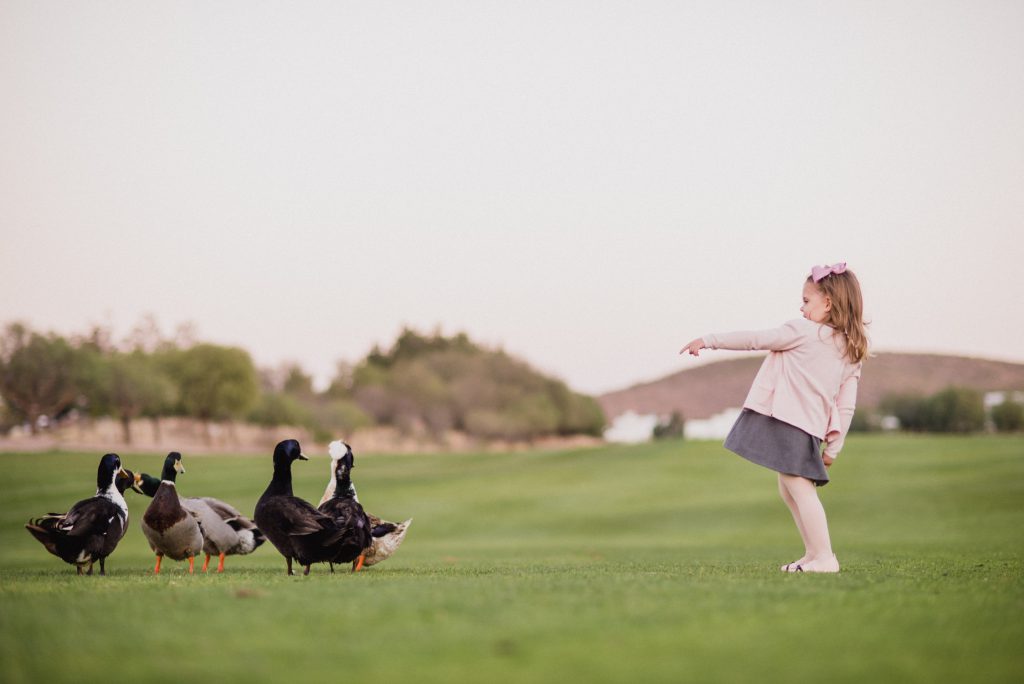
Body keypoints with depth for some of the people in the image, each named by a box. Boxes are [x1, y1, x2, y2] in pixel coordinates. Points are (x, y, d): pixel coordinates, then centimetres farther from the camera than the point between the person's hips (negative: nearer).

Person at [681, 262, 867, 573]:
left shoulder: (803, 331, -7)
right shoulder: (851, 352, 13)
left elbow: (755, 339, -5)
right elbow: (846, 406, 12)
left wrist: (709, 340, 2)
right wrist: (833, 447, 17)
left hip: (787, 420, -8)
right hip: (812, 427, 8)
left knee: (800, 488, -9)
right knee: (790, 490, 18)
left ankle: (824, 557, -13)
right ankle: (813, 554, 18)